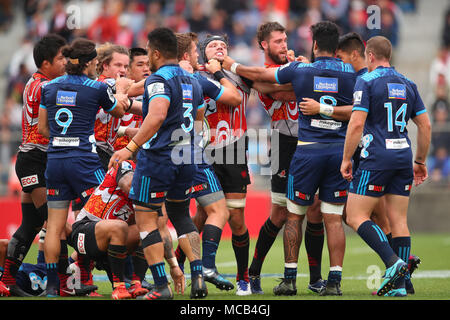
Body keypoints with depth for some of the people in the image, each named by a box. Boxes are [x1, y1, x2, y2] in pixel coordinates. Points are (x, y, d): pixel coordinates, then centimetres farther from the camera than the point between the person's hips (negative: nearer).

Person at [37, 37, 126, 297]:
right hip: (84, 161, -4)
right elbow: (119, 112, 14)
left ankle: (53, 285, 6)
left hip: (55, 160, 4)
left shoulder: (49, 88, 6)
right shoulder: (98, 89, -6)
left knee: (55, 226, 7)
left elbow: (42, 127, 13)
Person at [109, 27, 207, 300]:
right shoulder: (192, 81, 13)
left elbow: (157, 116, -30)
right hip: (186, 159, 8)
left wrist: (130, 148, -31)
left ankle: (162, 286, -7)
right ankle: (198, 276, 10)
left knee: (147, 219, 0)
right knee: (181, 214, 22)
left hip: (157, 158, -8)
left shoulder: (159, 80, -13)